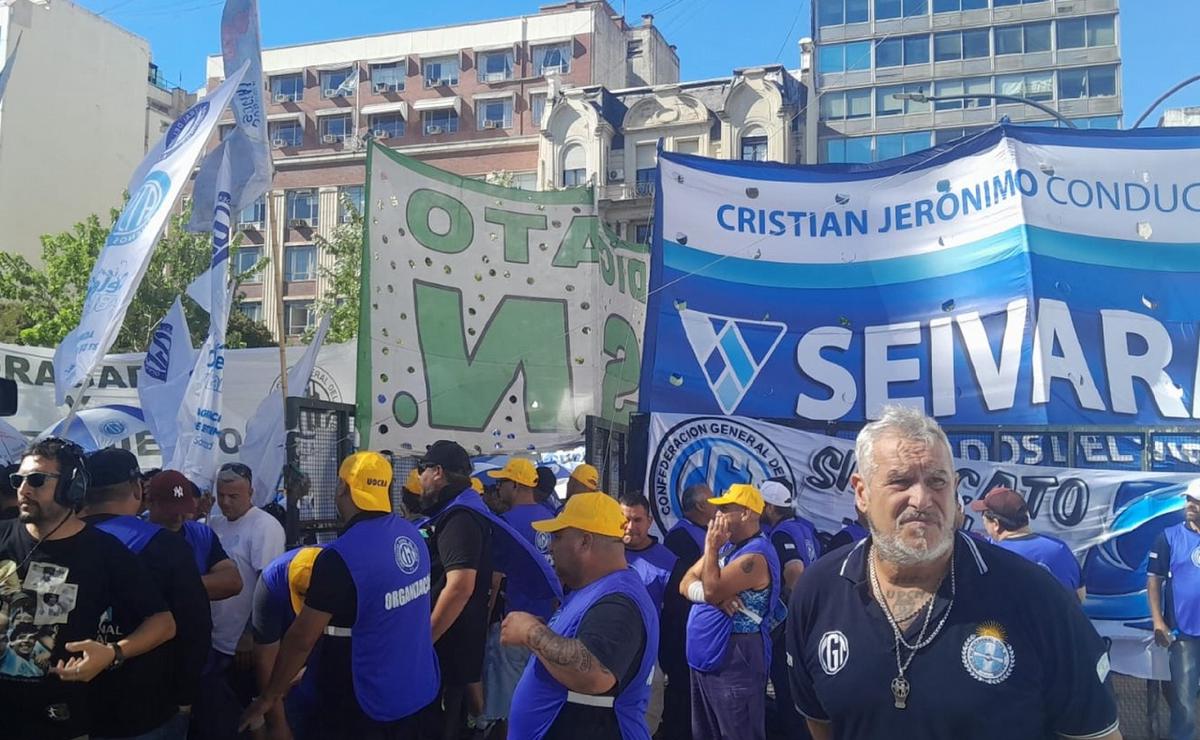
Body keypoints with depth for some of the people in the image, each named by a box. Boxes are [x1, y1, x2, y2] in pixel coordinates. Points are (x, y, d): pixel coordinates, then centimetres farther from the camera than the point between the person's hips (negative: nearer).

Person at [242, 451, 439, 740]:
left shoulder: (342, 555, -23)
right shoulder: (413, 535, -2)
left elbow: (302, 638, -18)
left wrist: (268, 697, -4)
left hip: (362, 702, -6)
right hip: (415, 689, 7)